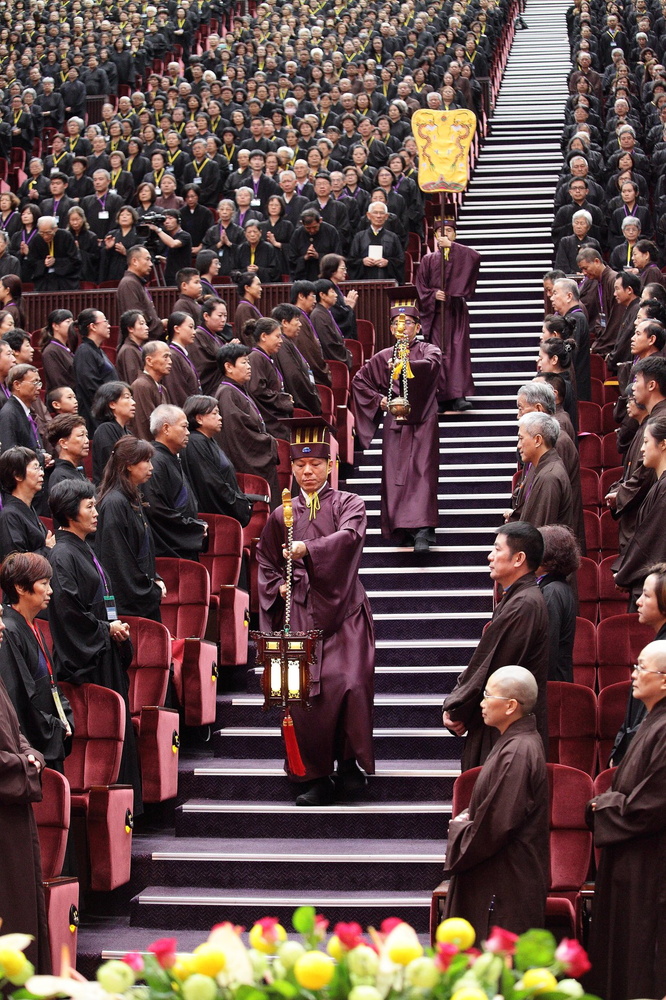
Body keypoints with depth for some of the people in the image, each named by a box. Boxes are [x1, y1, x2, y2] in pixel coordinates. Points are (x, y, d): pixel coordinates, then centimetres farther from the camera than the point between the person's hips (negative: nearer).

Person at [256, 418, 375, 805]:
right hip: (300, 611, 2)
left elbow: (349, 536, -15)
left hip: (343, 608, -2)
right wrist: (278, 587, 4)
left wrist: (308, 549, -27)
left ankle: (350, 765, 0)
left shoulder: (349, 505, 6)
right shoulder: (281, 516, 15)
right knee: (305, 690, -5)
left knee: (348, 684, -16)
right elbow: (266, 561, 23)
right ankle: (316, 776, 4)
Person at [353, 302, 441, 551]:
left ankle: (422, 530, -25)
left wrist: (403, 366, -41)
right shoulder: (384, 357, 13)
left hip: (423, 421, -4)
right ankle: (404, 529, 6)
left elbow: (431, 364, -22)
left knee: (422, 472, -14)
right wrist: (377, 399, 9)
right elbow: (359, 380, 24)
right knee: (395, 473, -2)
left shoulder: (428, 350, 3)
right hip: (394, 423, 4)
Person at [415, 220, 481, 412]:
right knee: (439, 354, -4)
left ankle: (459, 396, -19)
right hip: (436, 312, 1)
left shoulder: (461, 256, 9)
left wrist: (450, 246, -14)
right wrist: (433, 294, -11)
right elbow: (420, 286, 8)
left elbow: (476, 257, -14)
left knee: (458, 351, -12)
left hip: (456, 311, -1)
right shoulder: (429, 260, 12)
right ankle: (442, 399, -3)